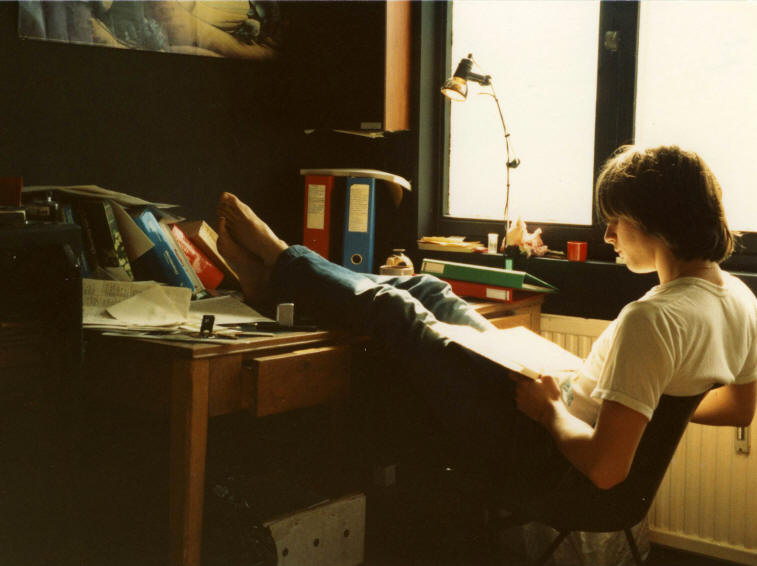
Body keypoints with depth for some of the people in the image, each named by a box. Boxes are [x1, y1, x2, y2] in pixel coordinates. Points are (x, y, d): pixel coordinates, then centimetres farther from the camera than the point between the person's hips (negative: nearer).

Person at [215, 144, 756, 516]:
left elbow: (605, 468, -34)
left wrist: (550, 411, -17)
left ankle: (280, 266, 25)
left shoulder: (651, 320, -33)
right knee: (426, 290, 12)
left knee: (395, 311, -1)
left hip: (543, 464, -9)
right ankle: (281, 273, 26)